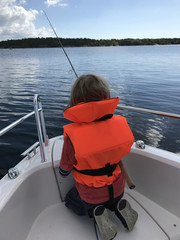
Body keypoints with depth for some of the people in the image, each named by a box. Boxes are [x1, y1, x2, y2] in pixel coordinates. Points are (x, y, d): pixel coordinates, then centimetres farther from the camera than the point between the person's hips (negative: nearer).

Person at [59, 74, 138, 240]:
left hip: (90, 196, -3)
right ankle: (118, 206, 9)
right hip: (117, 190, 4)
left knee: (70, 200, 31)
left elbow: (64, 172, -14)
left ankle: (95, 212, 3)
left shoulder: (72, 135, -31)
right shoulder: (121, 123, -21)